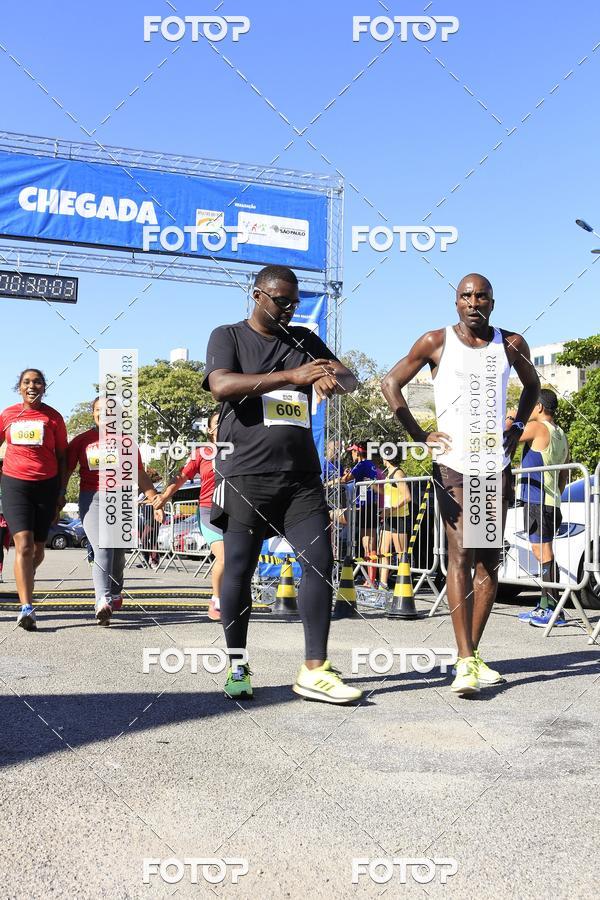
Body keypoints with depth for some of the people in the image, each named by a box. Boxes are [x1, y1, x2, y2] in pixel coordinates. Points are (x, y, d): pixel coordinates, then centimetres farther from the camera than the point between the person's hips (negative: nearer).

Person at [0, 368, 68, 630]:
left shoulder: (53, 417, 3)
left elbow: (62, 457, 6)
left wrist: (61, 493, 2)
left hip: (46, 485, 1)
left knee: (38, 545, 10)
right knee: (23, 543, -15)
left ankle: (26, 578, 41)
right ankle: (27, 608, -19)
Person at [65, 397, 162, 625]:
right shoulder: (81, 441, 10)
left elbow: (140, 475, 16)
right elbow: (66, 472, 8)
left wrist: (156, 500, 10)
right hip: (91, 498, -2)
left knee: (118, 554, 6)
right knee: (102, 549, -19)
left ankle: (115, 595, 28)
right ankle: (103, 602, -31)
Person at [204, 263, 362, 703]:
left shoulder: (305, 340, 18)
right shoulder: (228, 337, 5)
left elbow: (350, 378, 11)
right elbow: (222, 385, -14)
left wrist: (333, 379, -14)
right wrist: (292, 376, -20)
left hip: (302, 476, 4)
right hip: (246, 474, -4)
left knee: (321, 561, -4)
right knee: (239, 569, 2)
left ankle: (315, 670, 1)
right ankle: (237, 667, 16)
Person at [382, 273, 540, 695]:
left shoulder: (511, 343, 8)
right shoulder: (436, 341, 0)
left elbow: (532, 385, 26)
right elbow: (391, 383, 4)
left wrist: (517, 428, 11)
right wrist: (419, 435, -3)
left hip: (497, 464, 4)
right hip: (452, 463, -3)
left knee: (490, 559, 4)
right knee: (461, 555, -10)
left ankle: (473, 652, 14)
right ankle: (466, 661, -12)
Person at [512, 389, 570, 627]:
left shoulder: (537, 427, -9)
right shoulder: (561, 435, 19)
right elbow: (563, 475, 22)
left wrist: (510, 419, 10)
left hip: (537, 501, -9)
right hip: (551, 501, 9)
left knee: (543, 552, -9)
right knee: (542, 552, 14)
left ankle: (554, 610, -10)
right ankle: (545, 607, 20)